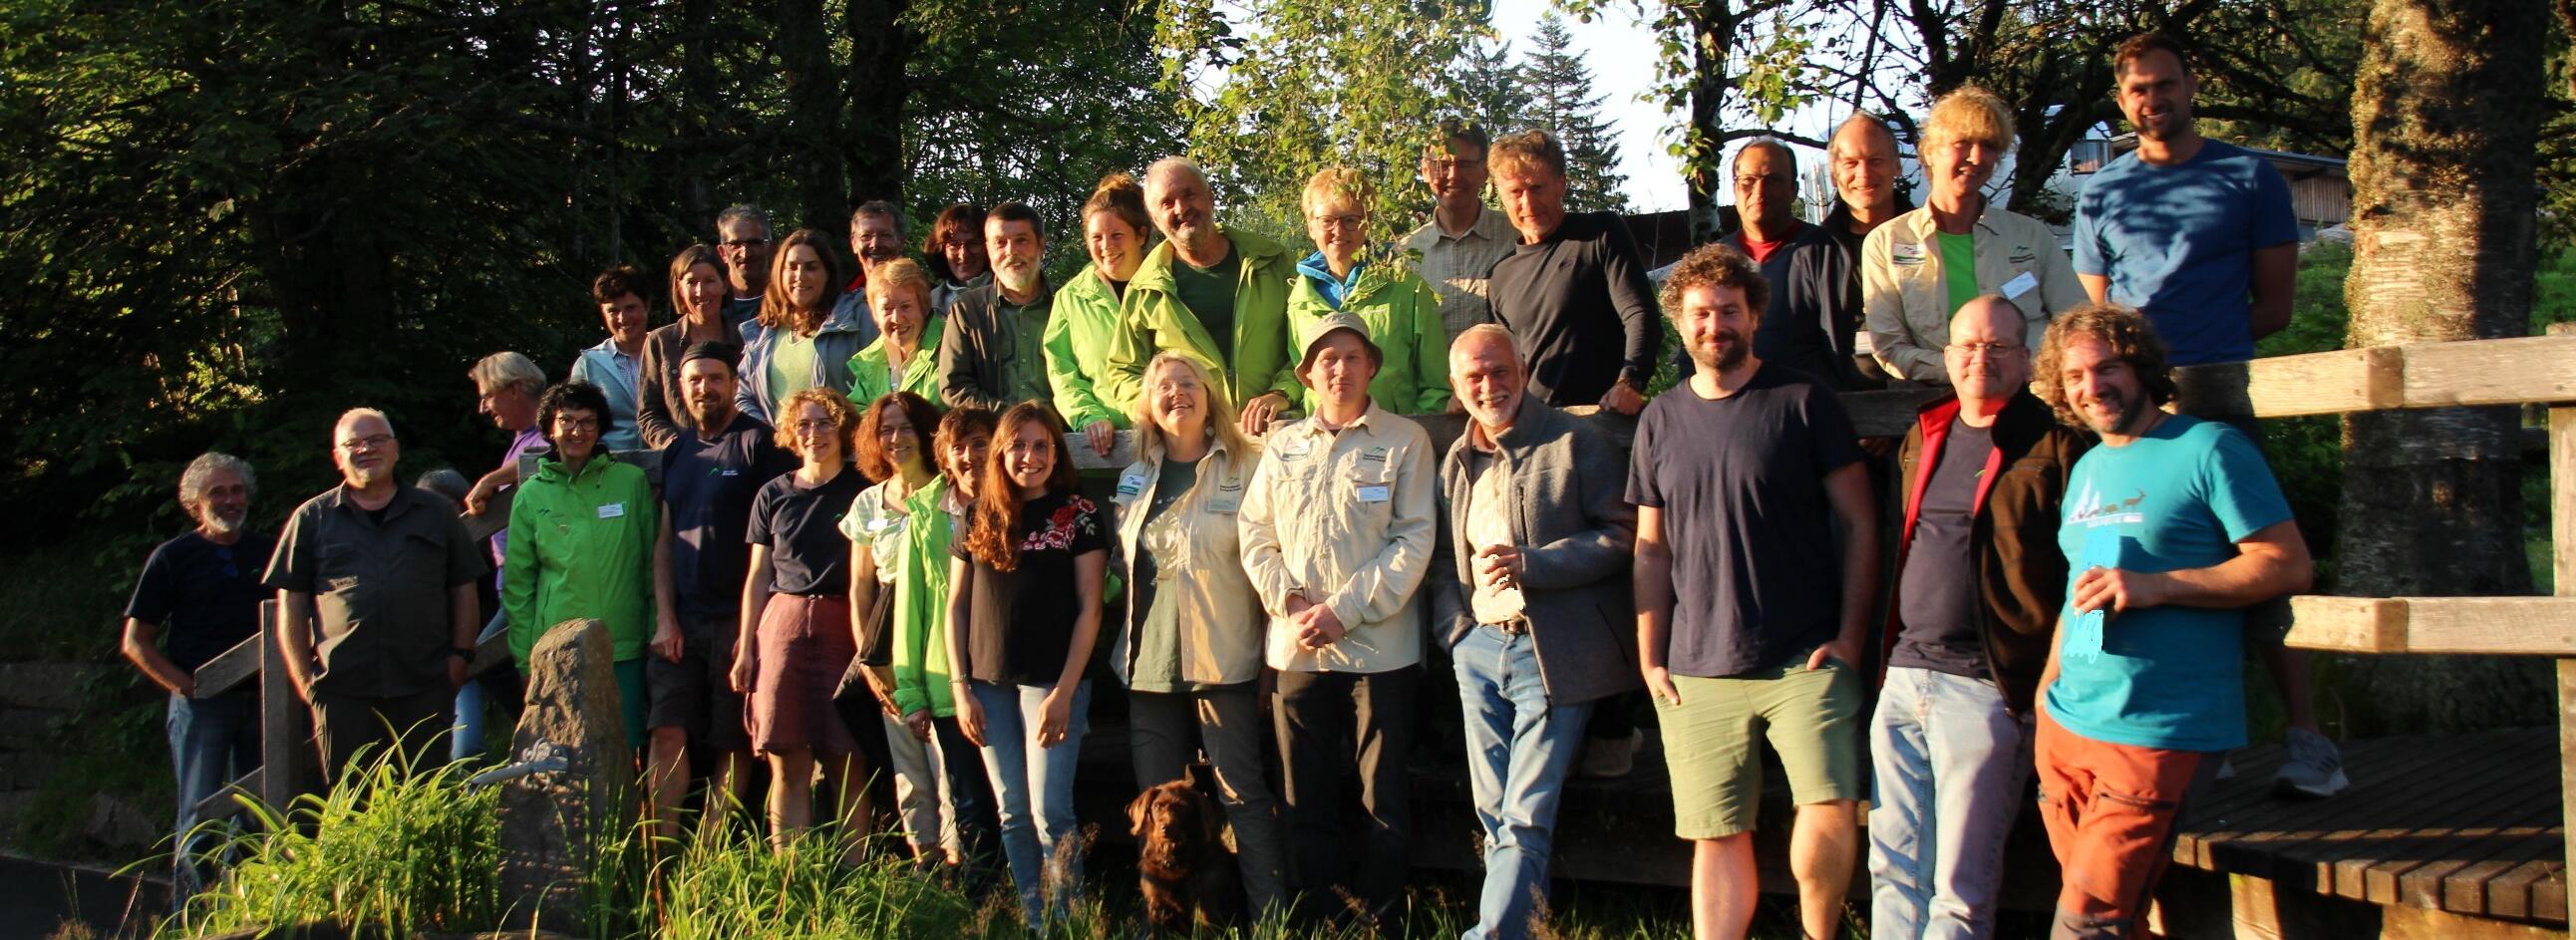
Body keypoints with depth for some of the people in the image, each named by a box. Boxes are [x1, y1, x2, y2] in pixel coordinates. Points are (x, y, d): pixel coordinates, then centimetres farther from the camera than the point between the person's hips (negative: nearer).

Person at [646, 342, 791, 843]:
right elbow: (664, 539, 16)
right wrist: (664, 617, 5)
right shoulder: (678, 453, 16)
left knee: (735, 742, 0)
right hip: (681, 620, 5)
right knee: (668, 732, -5)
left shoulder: (759, 443, -2)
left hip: (737, 617, -5)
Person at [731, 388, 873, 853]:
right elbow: (758, 576, 15)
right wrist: (745, 647, 9)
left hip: (844, 628, -2)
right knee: (787, 764, -1)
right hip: (783, 625, 2)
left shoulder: (863, 492, 5)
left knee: (846, 763, -4)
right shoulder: (773, 495, 12)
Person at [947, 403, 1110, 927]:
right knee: (1012, 816, 7)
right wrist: (961, 687, 3)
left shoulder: (1078, 515, -1)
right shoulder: (979, 519, 8)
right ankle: (1032, 923, 15)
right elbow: (956, 607, 11)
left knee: (1049, 814, -10)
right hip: (989, 687, 4)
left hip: (1051, 682, -4)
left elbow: (1089, 609, -4)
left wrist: (1064, 691, -11)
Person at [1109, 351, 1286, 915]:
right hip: (1150, 663, 5)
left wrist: (1273, 654, -10)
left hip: (1225, 660, -5)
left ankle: (1272, 916, -2)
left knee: (1243, 794, -6)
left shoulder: (1246, 468, -2)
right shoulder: (1134, 480, 14)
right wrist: (1127, 645, 17)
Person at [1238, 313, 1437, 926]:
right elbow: (1255, 535, 11)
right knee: (1305, 795, 7)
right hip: (1297, 646, 3)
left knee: (1385, 795, 1)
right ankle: (1308, 915, 15)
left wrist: (1343, 611, -12)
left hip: (1380, 644, -3)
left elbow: (1414, 540, -5)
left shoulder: (1405, 441, 2)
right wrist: (1292, 604, -7)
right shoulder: (1282, 446, 14)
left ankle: (1379, 915, 9)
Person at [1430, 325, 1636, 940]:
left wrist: (1530, 566, -16)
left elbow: (1622, 535, -8)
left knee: (1525, 820, -10)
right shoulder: (1456, 462, 17)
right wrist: (1453, 626, 7)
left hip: (1554, 652, -6)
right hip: (1479, 650, 6)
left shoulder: (1576, 445, -2)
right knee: (1494, 817, 7)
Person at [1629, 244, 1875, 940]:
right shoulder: (1661, 420, 11)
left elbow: (1859, 524, 1)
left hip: (1805, 661, -3)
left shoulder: (1802, 402, 1)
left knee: (1829, 816, -16)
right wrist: (1650, 658, 8)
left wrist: (1849, 637, -6)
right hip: (1699, 673, 3)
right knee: (1717, 835, 3)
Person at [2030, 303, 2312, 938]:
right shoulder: (2087, 469, 19)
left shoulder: (2209, 450, -4)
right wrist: (2049, 682, 16)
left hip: (2156, 736, -7)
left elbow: (2289, 566, -11)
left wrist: (2154, 587, -17)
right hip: (2066, 722, 7)